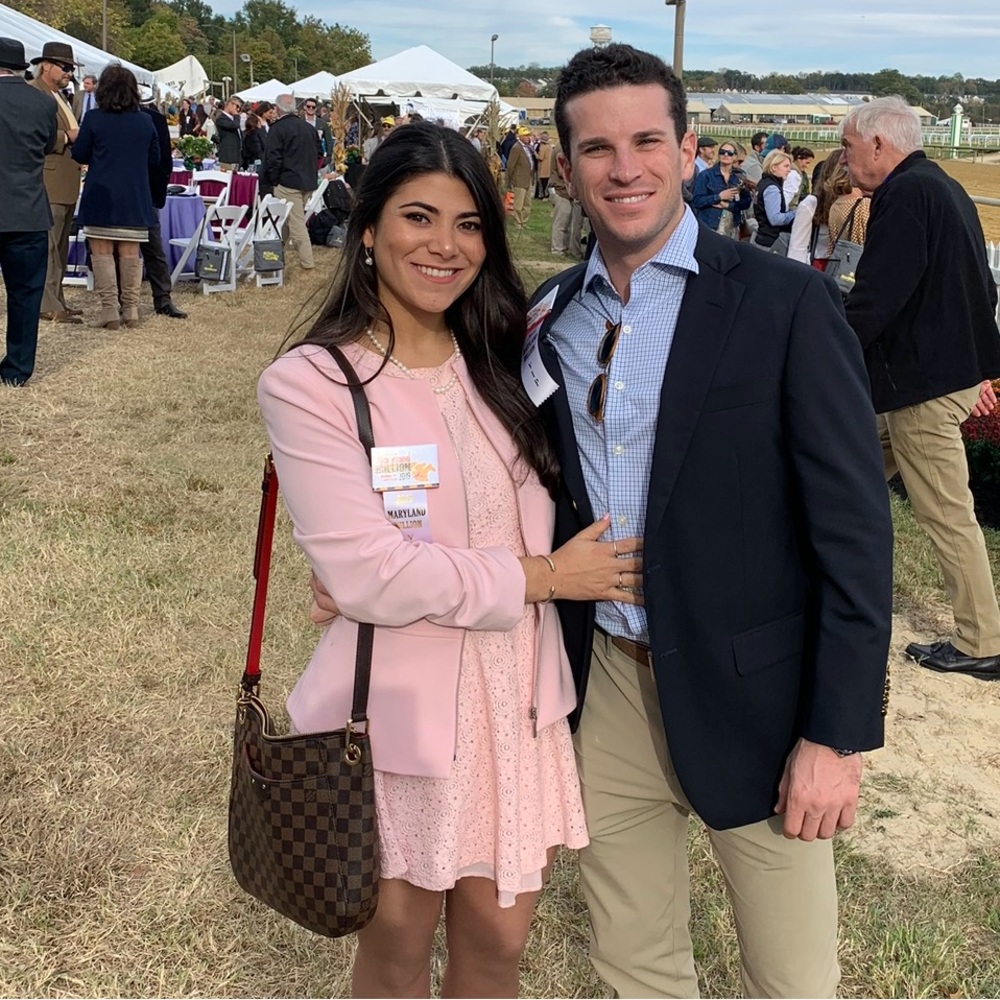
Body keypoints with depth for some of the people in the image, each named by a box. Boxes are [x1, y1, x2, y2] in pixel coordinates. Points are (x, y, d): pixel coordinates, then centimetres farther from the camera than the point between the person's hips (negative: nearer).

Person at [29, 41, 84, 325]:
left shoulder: (60, 96, 20)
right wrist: (67, 137, -21)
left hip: (66, 185, 10)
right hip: (47, 184, -10)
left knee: (60, 247, 14)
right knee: (47, 246, -9)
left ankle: (55, 300, 21)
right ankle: (49, 306, -9)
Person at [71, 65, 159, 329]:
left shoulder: (94, 119, -8)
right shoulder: (145, 121, 1)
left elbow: (79, 155, -1)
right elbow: (155, 159, 9)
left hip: (101, 196, -3)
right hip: (135, 198, 3)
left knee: (102, 253, 3)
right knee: (130, 253, 9)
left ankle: (109, 310, 0)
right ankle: (131, 310, 11)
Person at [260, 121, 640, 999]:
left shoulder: (498, 363, 5)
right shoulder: (310, 383, -14)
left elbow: (539, 516, 6)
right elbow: (365, 572, -20)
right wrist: (544, 577, -14)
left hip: (516, 703, 5)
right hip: (399, 712, -4)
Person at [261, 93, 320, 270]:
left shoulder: (277, 129, -11)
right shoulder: (310, 128, 10)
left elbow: (272, 159, -13)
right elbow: (318, 154, 17)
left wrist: (271, 182, -2)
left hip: (288, 182, -7)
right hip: (308, 182, 7)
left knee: (296, 222, -5)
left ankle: (306, 262, -7)